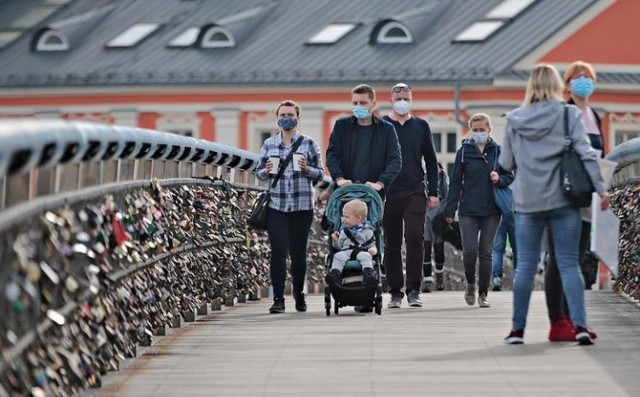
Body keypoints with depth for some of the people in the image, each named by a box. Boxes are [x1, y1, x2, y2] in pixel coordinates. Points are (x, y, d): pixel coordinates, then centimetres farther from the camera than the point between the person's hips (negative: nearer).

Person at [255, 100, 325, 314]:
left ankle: (299, 295, 24)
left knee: (298, 252, 5)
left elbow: (321, 174, 5)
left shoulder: (308, 144, 5)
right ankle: (278, 299, -8)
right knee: (278, 251, -9)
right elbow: (259, 172, 14)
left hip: (302, 206, 0)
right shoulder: (269, 144, 9)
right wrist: (267, 171, -8)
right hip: (276, 205, 0)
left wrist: (306, 169, -14)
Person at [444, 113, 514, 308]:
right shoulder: (464, 151, 3)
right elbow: (455, 181, 3)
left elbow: (510, 176, 11)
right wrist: (450, 210, -1)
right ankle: (470, 284, 16)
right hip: (468, 210, -1)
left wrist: (500, 179, -13)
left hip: (491, 211, 1)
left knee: (485, 253, 3)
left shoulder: (498, 151, 5)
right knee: (469, 251, -11)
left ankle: (483, 293, 13)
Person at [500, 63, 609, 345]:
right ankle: (579, 324, -9)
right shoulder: (569, 115, -3)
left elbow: (506, 163, 7)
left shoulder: (514, 120, 3)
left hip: (527, 202, 1)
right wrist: (601, 188, -7)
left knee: (525, 266, 8)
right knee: (569, 264, 1)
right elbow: (586, 154, -9)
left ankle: (517, 329, 11)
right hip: (563, 200, -1)